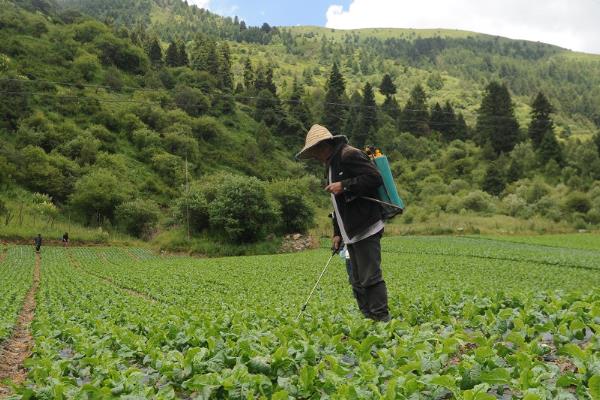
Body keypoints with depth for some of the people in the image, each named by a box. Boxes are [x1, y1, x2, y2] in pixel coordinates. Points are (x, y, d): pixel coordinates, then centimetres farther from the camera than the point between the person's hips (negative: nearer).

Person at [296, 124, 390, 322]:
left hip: (366, 231, -10)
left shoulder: (349, 155, -8)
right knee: (358, 282, 11)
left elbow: (375, 178, -19)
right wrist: (337, 233, 19)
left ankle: (382, 320, -5)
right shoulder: (332, 166, 23)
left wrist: (344, 186, -19)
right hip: (352, 234, 10)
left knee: (370, 278, -10)